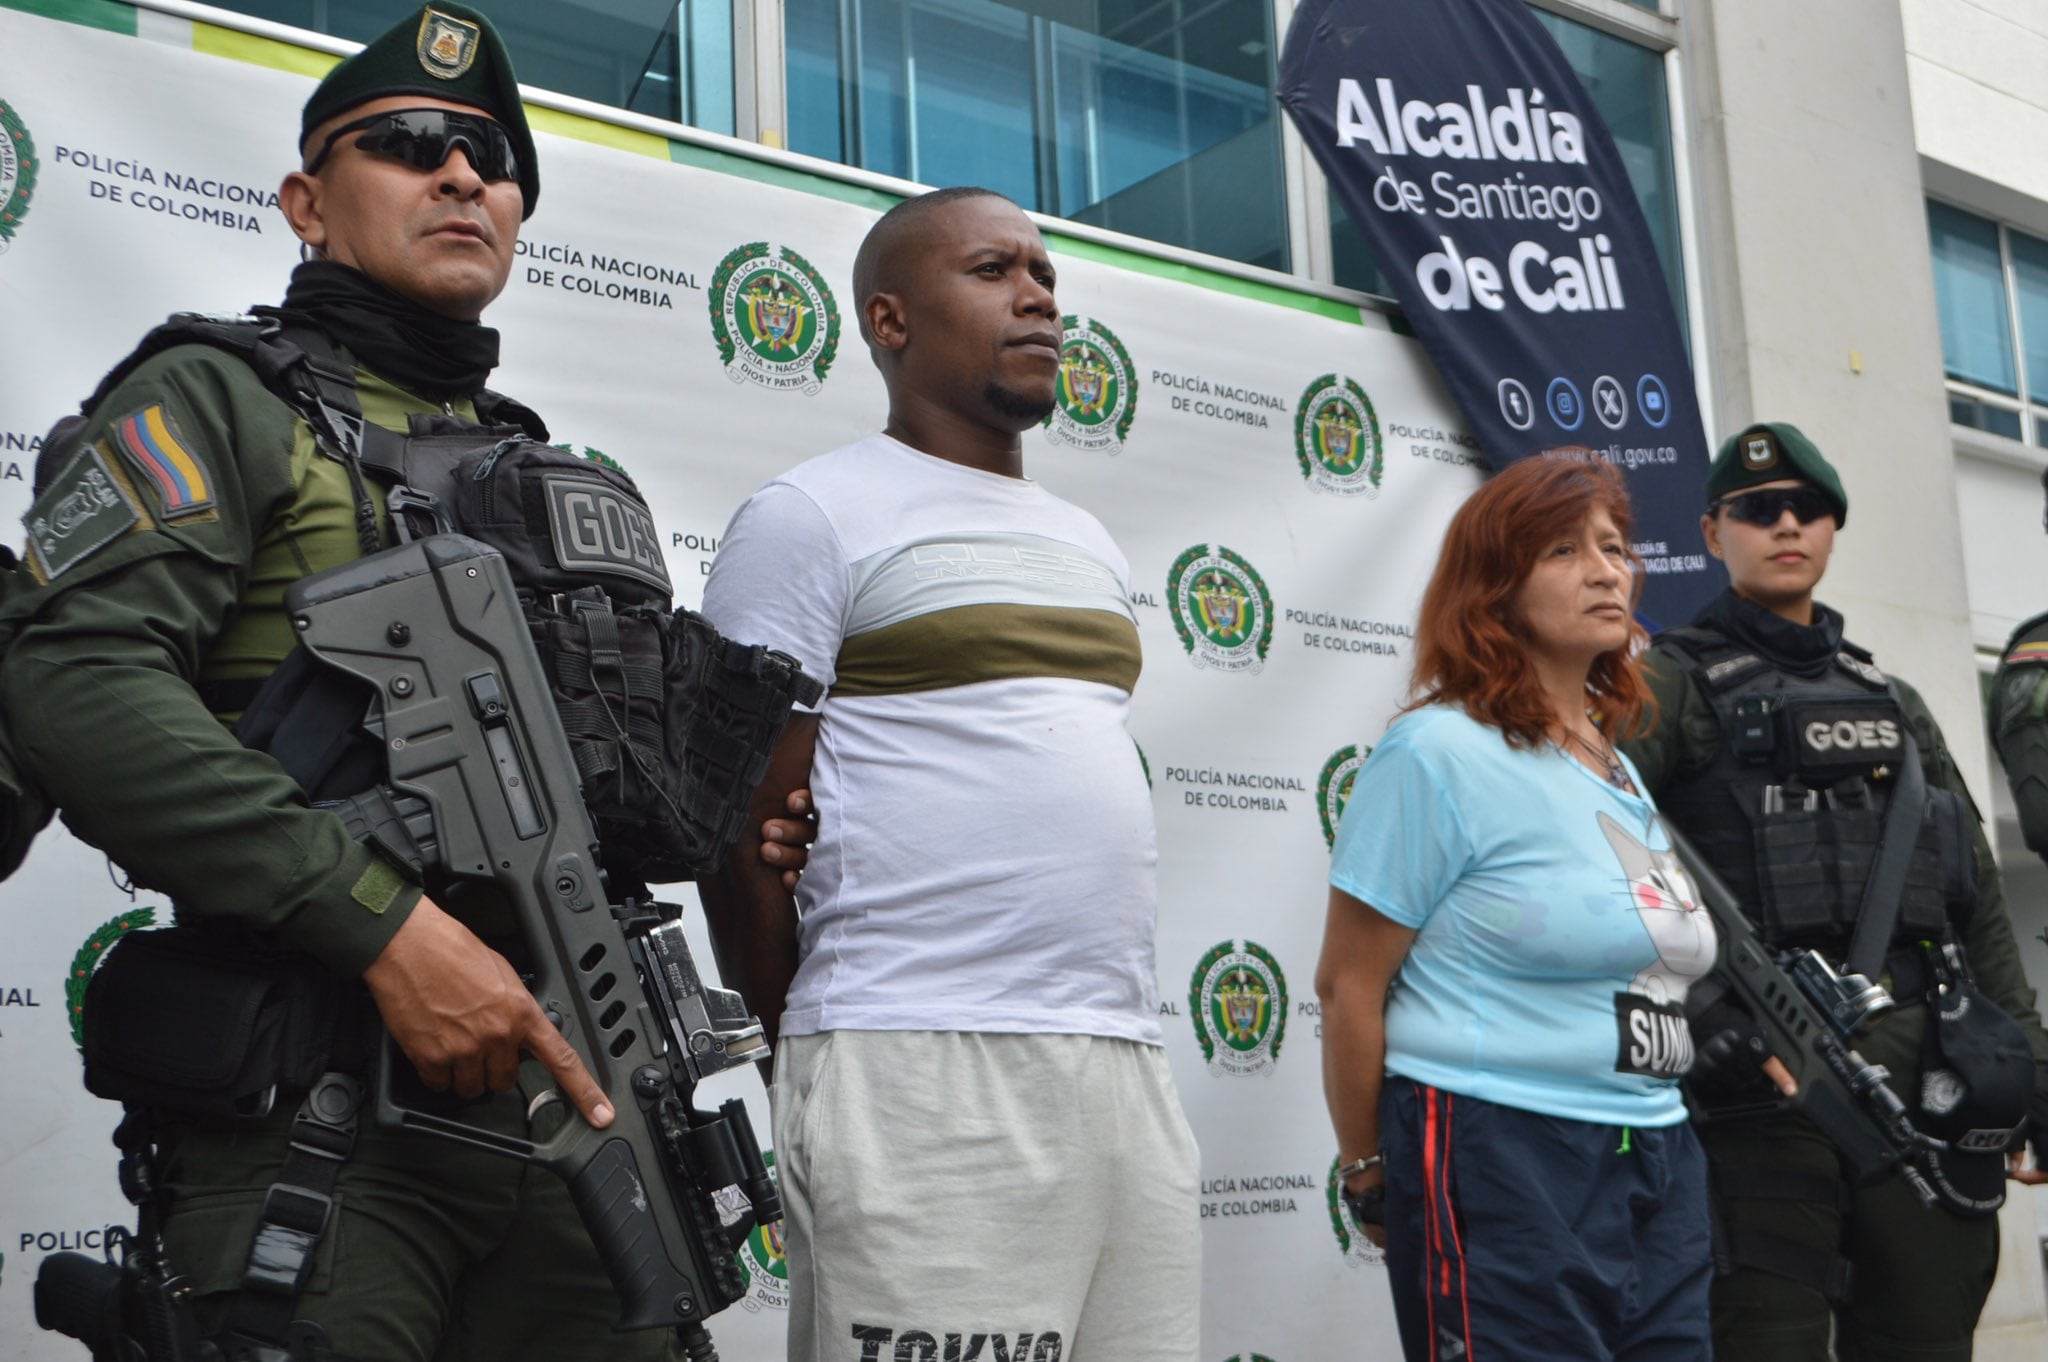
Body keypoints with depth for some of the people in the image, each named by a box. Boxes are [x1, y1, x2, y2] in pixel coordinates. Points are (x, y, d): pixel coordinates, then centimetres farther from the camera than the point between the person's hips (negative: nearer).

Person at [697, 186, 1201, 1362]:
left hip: (1129, 1064, 7)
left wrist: (1116, 1025, 17)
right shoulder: (814, 516, -2)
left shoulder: (1088, 544, 21)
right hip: (925, 1075, -7)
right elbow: (749, 830, -5)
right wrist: (828, 1072, 0)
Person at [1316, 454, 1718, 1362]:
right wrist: (1369, 1180, -3)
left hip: (1657, 1169, 8)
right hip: (1500, 1170, -7)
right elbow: (1348, 986, -9)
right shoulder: (1438, 754, -9)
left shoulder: (1623, 775, 15)